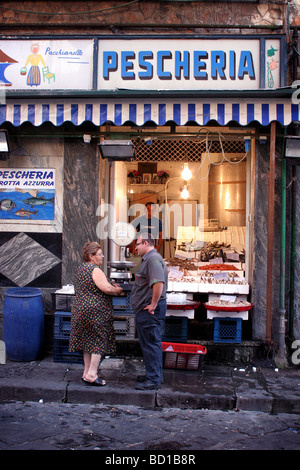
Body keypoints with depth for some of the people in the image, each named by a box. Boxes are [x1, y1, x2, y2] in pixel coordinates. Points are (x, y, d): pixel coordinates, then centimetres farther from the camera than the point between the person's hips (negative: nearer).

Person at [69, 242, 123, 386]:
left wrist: (111, 286, 16)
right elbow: (106, 289, -24)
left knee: (88, 342, 15)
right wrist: (118, 290, -4)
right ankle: (91, 375, -1)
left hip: (80, 309, 10)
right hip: (95, 311, -10)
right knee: (99, 341, -2)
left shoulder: (81, 268, 15)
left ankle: (87, 372, 22)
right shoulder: (95, 270, -16)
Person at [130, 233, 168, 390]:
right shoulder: (148, 259, 19)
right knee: (149, 344, 18)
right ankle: (153, 375, 28)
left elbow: (158, 283, -30)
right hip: (145, 311, 11)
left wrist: (153, 305, -25)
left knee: (151, 344, -5)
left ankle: (153, 380, 2)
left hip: (150, 311, -11)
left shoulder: (153, 259, -17)